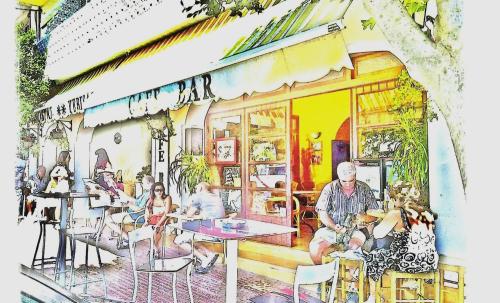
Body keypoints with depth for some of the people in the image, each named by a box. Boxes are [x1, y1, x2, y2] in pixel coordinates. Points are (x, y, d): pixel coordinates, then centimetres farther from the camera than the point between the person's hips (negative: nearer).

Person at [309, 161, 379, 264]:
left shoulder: (364, 189, 4)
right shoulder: (330, 188, 0)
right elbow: (322, 213, -3)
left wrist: (365, 217, -17)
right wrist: (334, 227, -19)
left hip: (356, 230, 0)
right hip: (332, 229, 0)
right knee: (314, 247, -25)